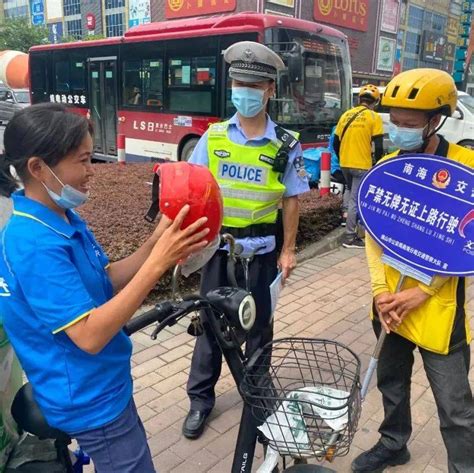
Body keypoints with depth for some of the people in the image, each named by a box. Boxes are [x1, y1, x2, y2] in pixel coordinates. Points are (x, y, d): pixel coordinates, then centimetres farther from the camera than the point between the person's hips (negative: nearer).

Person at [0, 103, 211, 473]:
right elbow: (90, 335, -32)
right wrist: (158, 263, -35)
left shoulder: (64, 219, 0)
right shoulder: (35, 244, -30)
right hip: (90, 398, -9)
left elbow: (106, 282, 3)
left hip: (101, 386, 9)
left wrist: (155, 245, -12)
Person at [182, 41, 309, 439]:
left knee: (259, 323, 12)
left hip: (261, 250, -1)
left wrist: (288, 250, 0)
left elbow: (291, 200, 0)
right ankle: (200, 398, 27)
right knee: (210, 321, 10)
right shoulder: (213, 137, -1)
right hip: (217, 246, 1)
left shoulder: (286, 145, -5)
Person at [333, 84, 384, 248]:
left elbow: (336, 143, 11)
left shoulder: (346, 114, 8)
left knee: (349, 189, 33)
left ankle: (346, 210, 21)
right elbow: (378, 147, -10)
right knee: (356, 200, 1)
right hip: (362, 165, -5)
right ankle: (349, 237, 5)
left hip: (345, 164, 5)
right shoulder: (374, 117, -6)